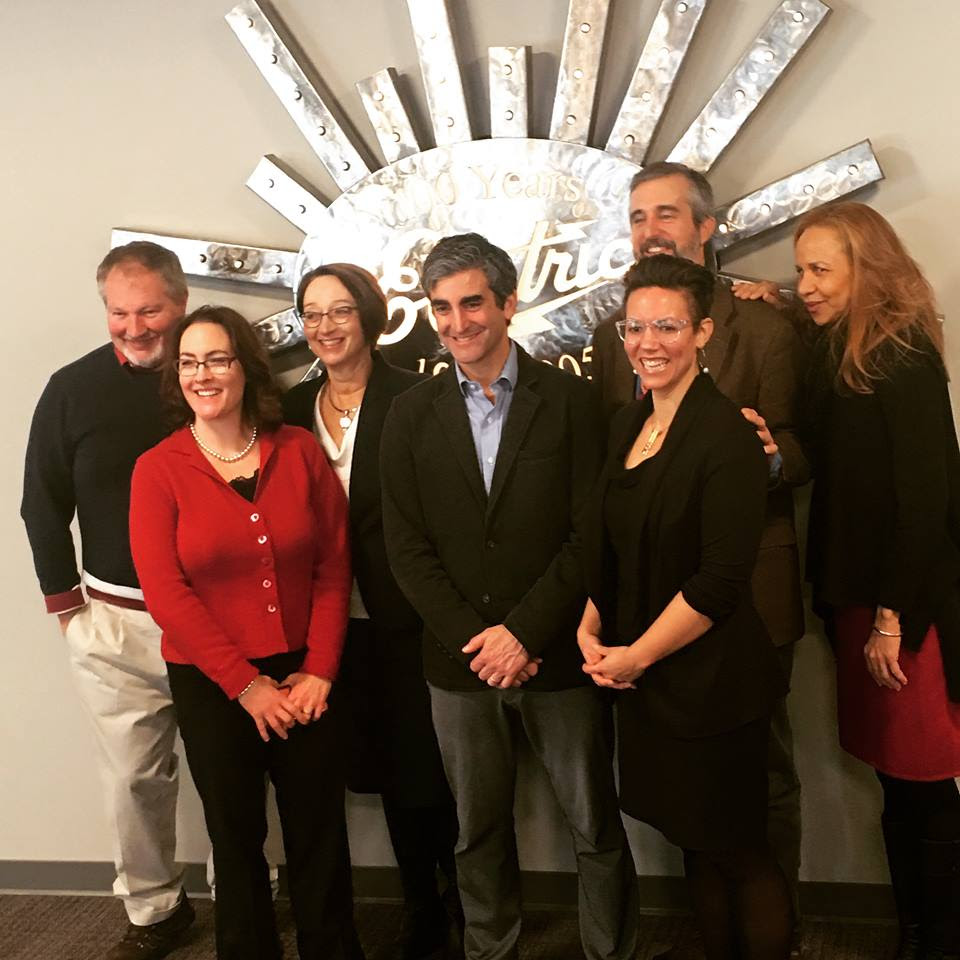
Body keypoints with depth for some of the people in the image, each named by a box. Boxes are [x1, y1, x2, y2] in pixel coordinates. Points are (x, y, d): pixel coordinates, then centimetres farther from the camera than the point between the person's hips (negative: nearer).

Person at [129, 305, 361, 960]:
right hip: (211, 686, -1)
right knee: (237, 837, 14)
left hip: (304, 679, 1)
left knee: (320, 833, 12)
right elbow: (166, 593, -11)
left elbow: (333, 567, -1)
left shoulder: (299, 452, -2)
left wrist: (318, 670, -8)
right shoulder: (157, 470, -6)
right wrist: (246, 685, -12)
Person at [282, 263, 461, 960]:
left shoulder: (414, 398, -8)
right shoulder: (296, 407, 7)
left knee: (432, 772, 4)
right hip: (339, 627, 5)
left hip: (411, 621, -5)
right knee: (387, 772, 16)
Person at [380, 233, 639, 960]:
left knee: (596, 826, 10)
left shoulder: (568, 400, -3)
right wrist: (475, 641, -9)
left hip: (559, 657, -2)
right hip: (461, 663, 2)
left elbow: (591, 534, -7)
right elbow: (407, 547, 0)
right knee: (479, 832, 15)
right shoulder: (412, 415, 4)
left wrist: (523, 632, -13)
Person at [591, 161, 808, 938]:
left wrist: (770, 456, -29)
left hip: (747, 590, -4)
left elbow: (798, 456, -6)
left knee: (762, 770, 9)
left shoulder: (764, 330, -4)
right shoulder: (612, 335, 9)